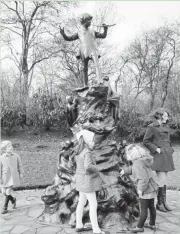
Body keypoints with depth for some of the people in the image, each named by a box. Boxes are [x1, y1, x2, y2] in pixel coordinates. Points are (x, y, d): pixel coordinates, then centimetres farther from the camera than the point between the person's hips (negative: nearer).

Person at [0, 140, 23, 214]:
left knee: (8, 192, -3)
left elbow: (20, 165, 6)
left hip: (13, 177, -1)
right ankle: (13, 200, 36)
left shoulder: (16, 156, -6)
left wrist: (20, 173, 8)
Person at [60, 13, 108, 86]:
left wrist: (105, 29, 0)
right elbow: (68, 38, 16)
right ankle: (86, 85, 0)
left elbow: (103, 36, 18)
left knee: (97, 65, -21)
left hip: (93, 51, 0)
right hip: (84, 52, 0)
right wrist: (63, 34, -1)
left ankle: (99, 81, -33)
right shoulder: (79, 33, 18)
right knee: (85, 69, -2)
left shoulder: (92, 32, 21)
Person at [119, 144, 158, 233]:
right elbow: (133, 169, 25)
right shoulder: (141, 160, 4)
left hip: (146, 189, -9)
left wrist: (141, 189, -21)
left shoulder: (138, 164, -25)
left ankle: (140, 227, 18)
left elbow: (144, 178, -30)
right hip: (152, 188, 9)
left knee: (143, 209, 5)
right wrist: (125, 170, 25)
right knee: (151, 207, 19)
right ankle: (152, 224, 33)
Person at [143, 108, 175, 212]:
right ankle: (159, 203, 5)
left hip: (167, 156, 7)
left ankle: (164, 202, 18)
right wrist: (156, 149, -12)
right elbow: (146, 141, -7)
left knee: (164, 180, 10)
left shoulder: (166, 127, 14)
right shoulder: (152, 127, -8)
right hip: (158, 156, -7)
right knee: (162, 180, -8)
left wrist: (170, 151, 11)